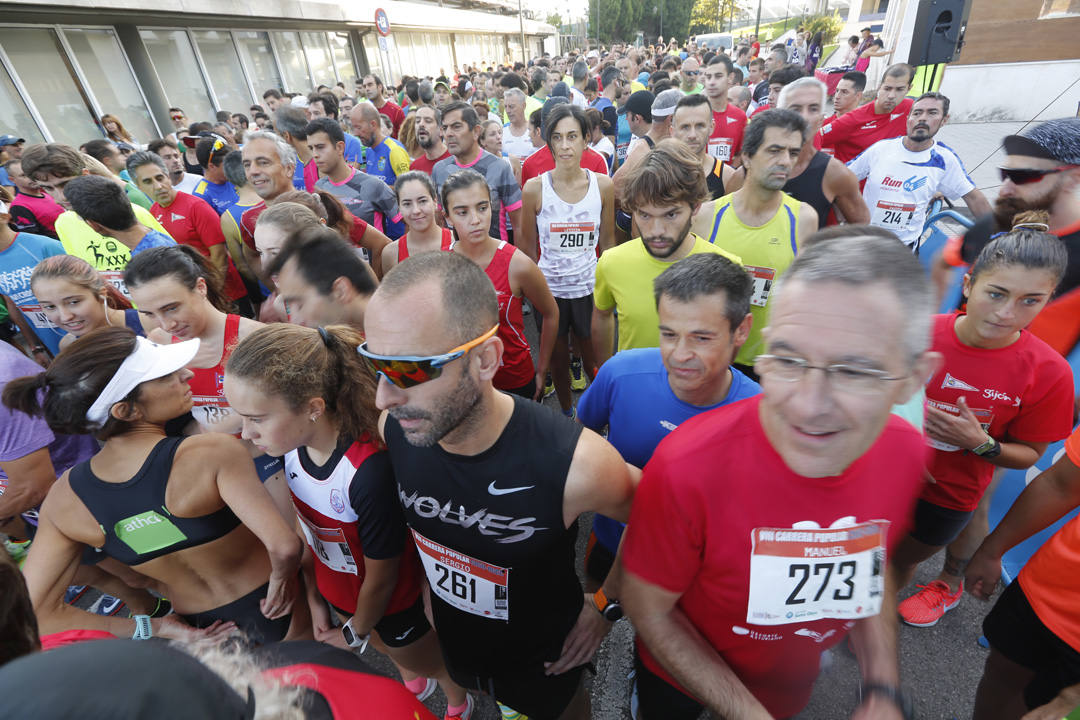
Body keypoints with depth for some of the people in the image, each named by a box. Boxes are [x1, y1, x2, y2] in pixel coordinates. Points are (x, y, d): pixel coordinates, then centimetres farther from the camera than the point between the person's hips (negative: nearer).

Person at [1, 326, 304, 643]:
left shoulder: (64, 497, -14)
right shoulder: (212, 452, -35)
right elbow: (284, 545, -40)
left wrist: (150, 628, -4)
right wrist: (282, 578, -17)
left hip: (200, 629, 7)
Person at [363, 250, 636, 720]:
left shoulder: (578, 465, -39)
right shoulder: (395, 424, -25)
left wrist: (605, 603, -9)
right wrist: (433, 578, 4)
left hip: (543, 667, -3)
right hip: (453, 649, 4)